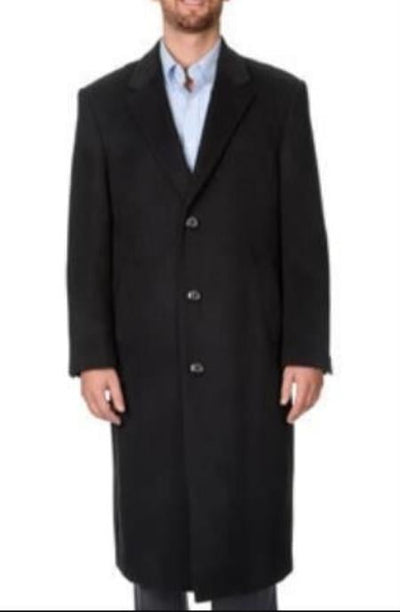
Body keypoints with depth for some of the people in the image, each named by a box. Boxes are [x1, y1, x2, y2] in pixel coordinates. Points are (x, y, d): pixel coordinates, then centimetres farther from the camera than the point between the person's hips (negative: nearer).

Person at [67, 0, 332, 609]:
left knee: (248, 538, 9)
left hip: (250, 362, 0)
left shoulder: (281, 96, 2)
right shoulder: (103, 102, 3)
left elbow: (304, 237, -1)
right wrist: (92, 356, -5)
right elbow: (89, 245, 1)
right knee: (154, 536, 12)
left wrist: (307, 352, -6)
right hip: (147, 365, 1)